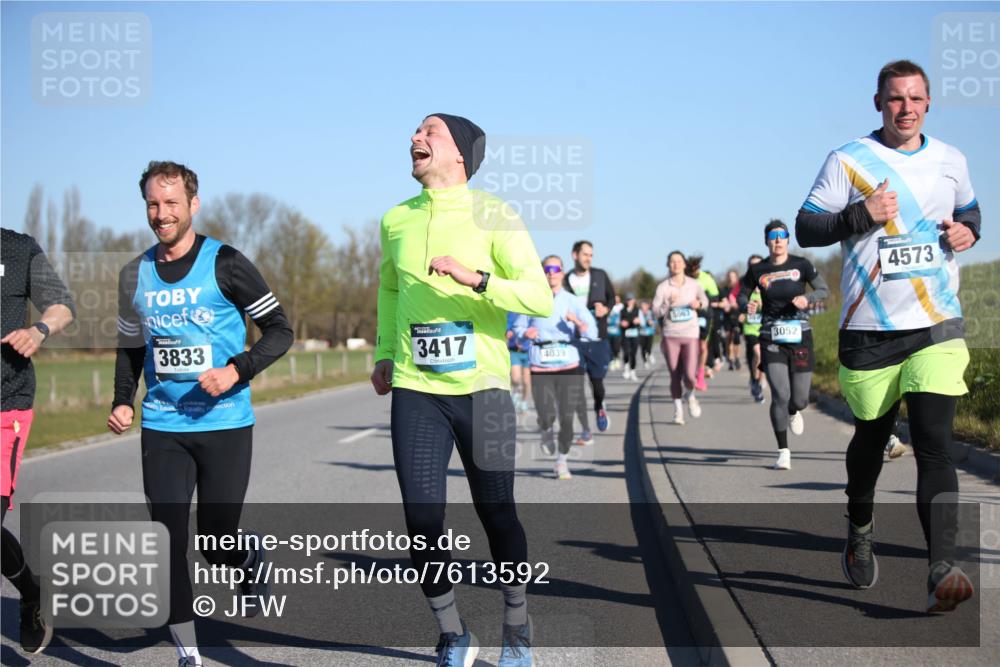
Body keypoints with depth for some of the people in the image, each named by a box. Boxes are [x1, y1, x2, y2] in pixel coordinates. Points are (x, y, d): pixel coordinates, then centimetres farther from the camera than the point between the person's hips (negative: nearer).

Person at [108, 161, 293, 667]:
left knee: (217, 544, 0)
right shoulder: (135, 275, 7)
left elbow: (279, 330, -3)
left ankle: (251, 558, 38)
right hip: (162, 428, 3)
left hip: (225, 424, -3)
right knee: (167, 541, -4)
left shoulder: (225, 264, -6)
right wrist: (123, 401, 4)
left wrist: (237, 370, -18)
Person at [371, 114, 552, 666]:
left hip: (482, 388, -3)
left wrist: (476, 278, -26)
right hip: (415, 392, 3)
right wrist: (384, 354, 19)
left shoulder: (493, 216, -5)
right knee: (422, 524, -2)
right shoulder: (396, 220, 8)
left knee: (496, 515, 7)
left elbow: (541, 298, -13)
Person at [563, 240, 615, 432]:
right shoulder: (565, 281, -2)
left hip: (598, 339, 1)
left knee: (597, 379, 6)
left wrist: (606, 309, -5)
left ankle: (600, 407, 37)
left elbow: (612, 297, 14)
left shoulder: (600, 275, 5)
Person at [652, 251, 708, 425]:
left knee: (689, 375, -13)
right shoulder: (663, 287, 1)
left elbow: (705, 300, 15)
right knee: (675, 376, 3)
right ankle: (678, 409, 20)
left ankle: (689, 396, 21)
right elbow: (656, 311, -3)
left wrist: (699, 304, -7)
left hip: (690, 334, 0)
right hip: (671, 335, 0)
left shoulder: (694, 284, 3)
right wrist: (668, 304, -20)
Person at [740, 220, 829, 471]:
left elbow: (823, 290, 0)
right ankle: (783, 452, -3)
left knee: (800, 400, 4)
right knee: (780, 395, -13)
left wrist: (807, 298, -21)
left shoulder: (800, 265, -1)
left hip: (800, 337, 1)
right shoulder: (757, 270, 1)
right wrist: (747, 305, -11)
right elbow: (742, 295, 13)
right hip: (771, 340, -1)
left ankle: (793, 413, 44)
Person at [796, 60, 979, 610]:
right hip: (870, 330, -1)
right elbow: (806, 229, -2)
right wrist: (861, 216, -18)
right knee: (871, 437, 14)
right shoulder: (848, 161, -1)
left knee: (933, 444, -12)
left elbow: (969, 211, 27)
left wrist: (968, 230, 3)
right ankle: (860, 528, 43)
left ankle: (942, 572, -18)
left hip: (938, 326, 1)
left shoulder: (950, 160, 10)